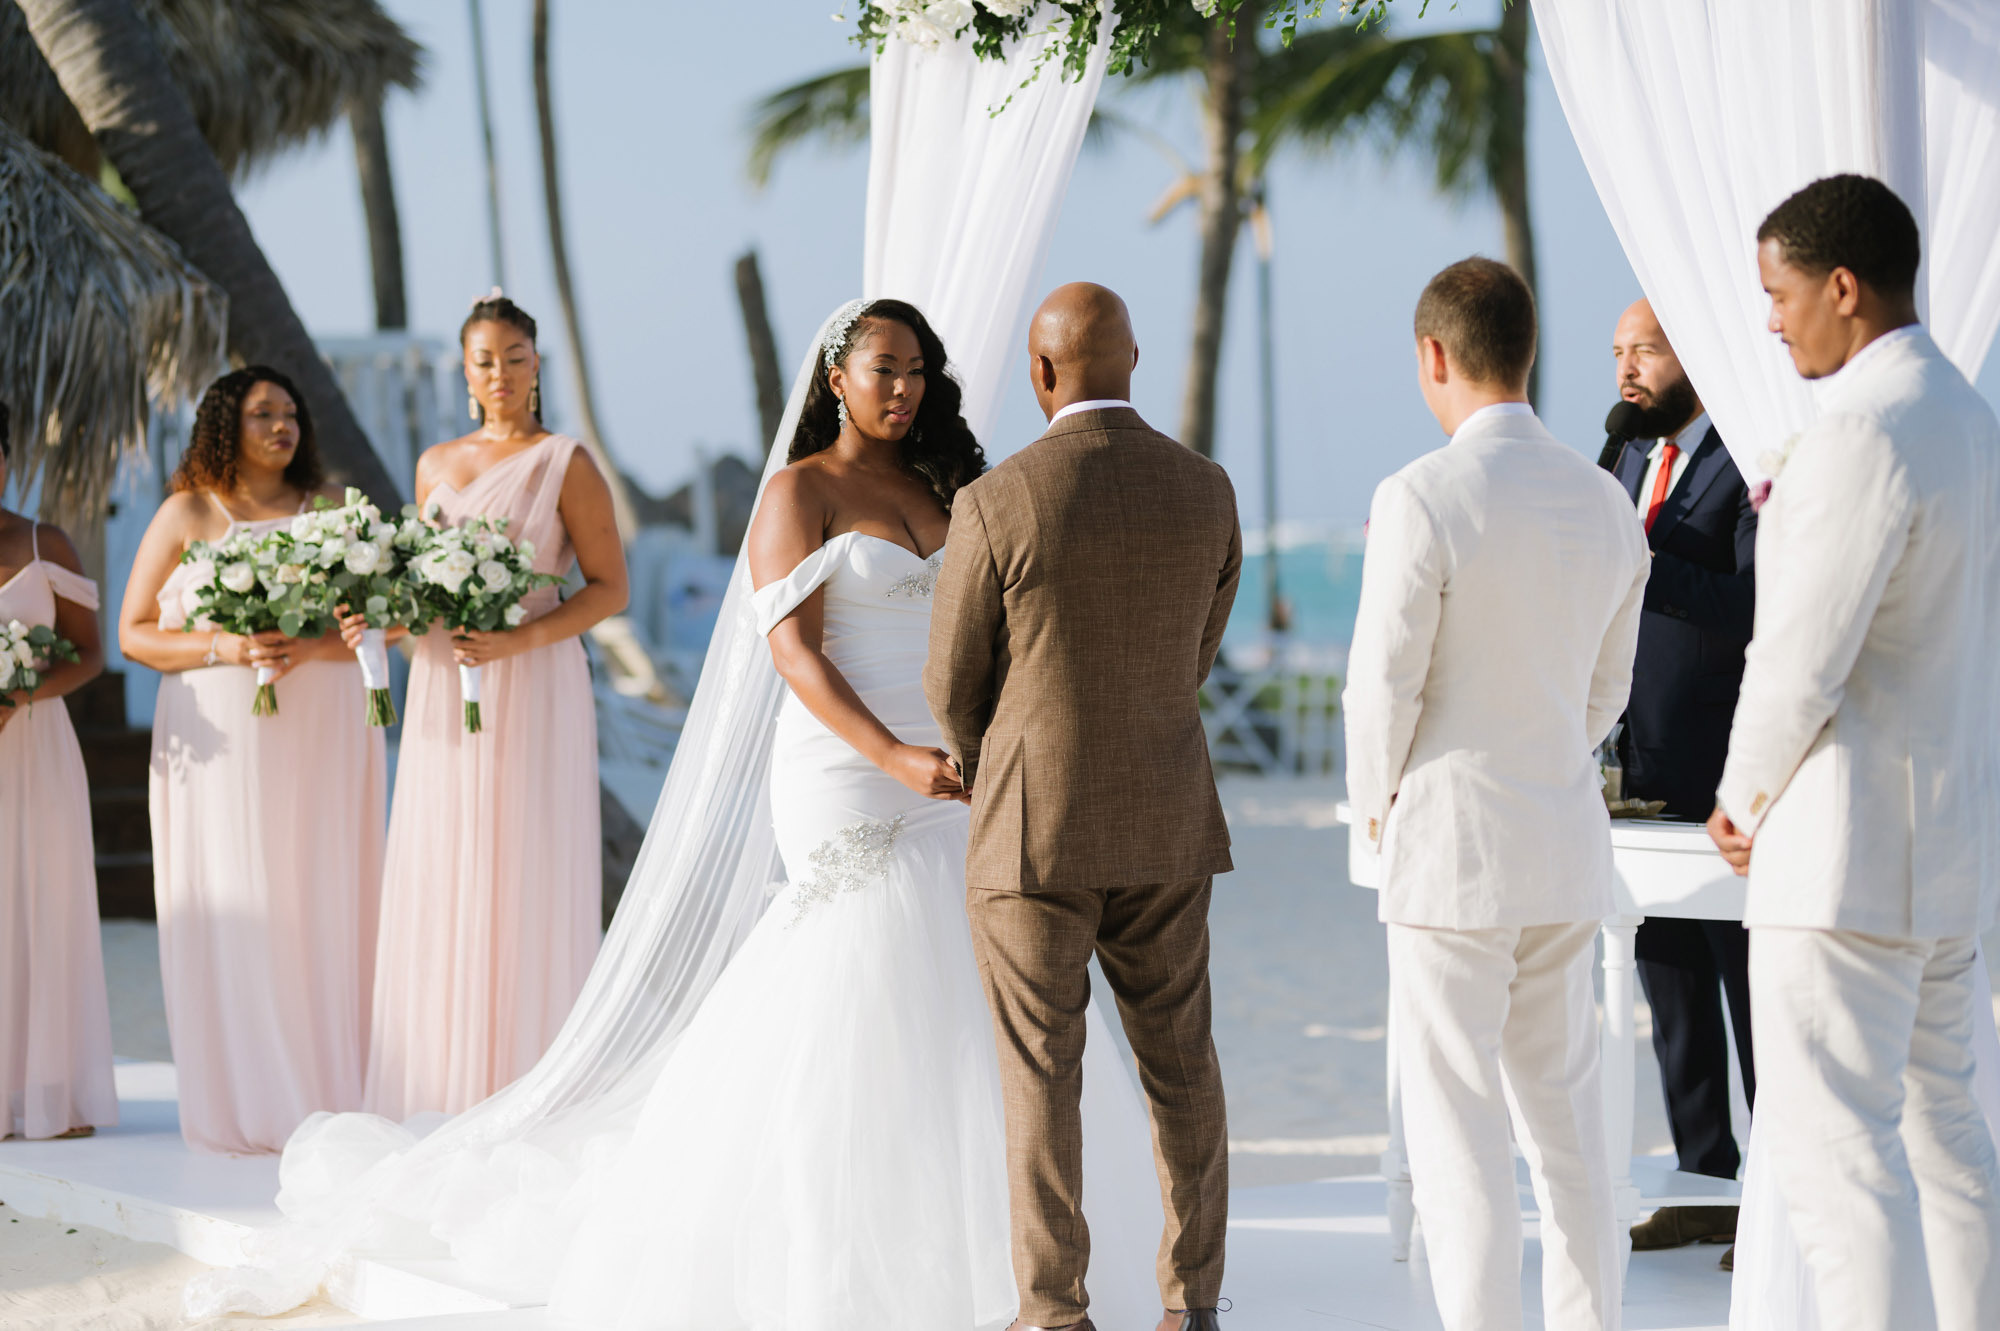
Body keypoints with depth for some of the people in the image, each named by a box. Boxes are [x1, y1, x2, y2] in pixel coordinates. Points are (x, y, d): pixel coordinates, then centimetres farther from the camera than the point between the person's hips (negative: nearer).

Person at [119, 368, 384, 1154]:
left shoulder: (331, 507, 11)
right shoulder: (186, 515, 6)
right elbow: (134, 632, 3)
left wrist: (314, 648, -14)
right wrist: (225, 649, -12)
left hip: (322, 734, 1)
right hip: (221, 738, -1)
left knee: (323, 907, -2)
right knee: (233, 911, -5)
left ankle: (327, 1100, 2)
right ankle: (239, 1110, -1)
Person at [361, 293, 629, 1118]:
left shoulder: (565, 464, -3)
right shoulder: (436, 465, 14)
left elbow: (610, 587, -5)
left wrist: (520, 640, -17)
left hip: (531, 695, -5)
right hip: (443, 698, 5)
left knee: (524, 887, -4)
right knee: (438, 888, 3)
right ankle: (444, 1099, 9)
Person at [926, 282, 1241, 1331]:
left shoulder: (996, 504, -15)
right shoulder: (1207, 493, -1)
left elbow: (952, 686, -4)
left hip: (1031, 830, -4)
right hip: (1166, 825, 4)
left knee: (1041, 1078, 4)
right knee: (1179, 1063, 15)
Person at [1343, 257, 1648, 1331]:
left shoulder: (1422, 499, -16)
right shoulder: (1607, 503, 5)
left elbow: (1382, 686, -12)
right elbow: (1607, 688, 13)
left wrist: (1376, 808, 4)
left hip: (1451, 842, -6)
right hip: (1570, 841, 6)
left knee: (1457, 1132, 0)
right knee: (1564, 1120, 15)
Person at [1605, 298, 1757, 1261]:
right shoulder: (1633, 459, 16)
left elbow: (1756, 605, -22)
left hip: (1723, 775, -8)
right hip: (1644, 773, 8)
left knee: (1754, 994, -3)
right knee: (1673, 992, 12)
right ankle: (1707, 1185, 20)